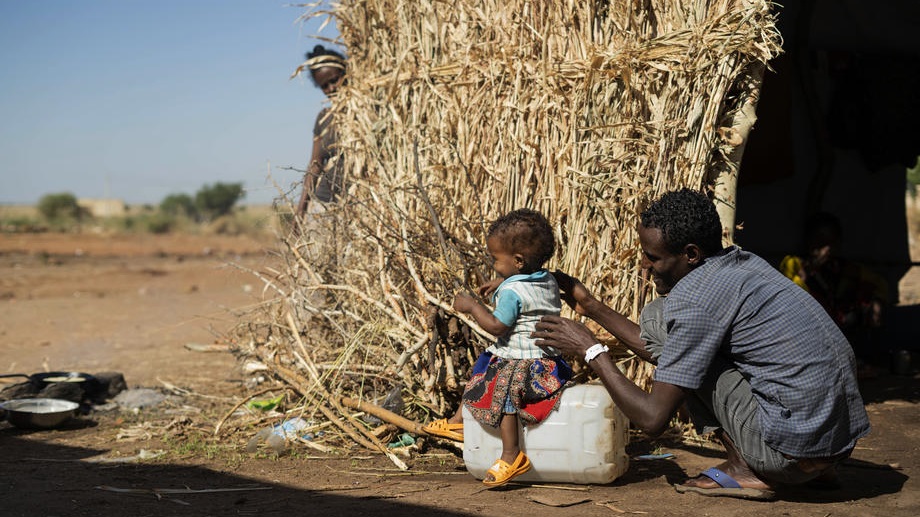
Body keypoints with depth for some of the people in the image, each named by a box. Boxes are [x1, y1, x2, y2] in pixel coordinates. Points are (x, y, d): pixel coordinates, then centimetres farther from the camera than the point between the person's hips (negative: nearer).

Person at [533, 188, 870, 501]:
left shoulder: (693, 300, -15)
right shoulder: (741, 263, 13)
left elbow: (653, 418, -13)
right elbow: (665, 351, 24)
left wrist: (590, 349, -2)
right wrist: (592, 307, 27)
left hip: (797, 446, -8)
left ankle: (743, 469, 2)